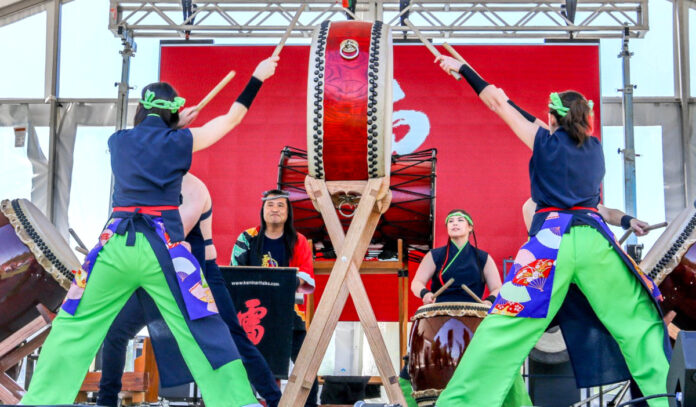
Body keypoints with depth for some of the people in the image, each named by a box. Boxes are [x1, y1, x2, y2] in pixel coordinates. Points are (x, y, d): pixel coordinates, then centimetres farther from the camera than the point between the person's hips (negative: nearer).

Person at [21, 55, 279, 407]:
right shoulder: (179, 140, 4)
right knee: (203, 329, 2)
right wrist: (258, 77, 20)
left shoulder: (117, 141, 12)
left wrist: (176, 126, 34)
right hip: (163, 246, -2)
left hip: (116, 245, 2)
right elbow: (231, 118, 13)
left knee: (73, 325, 13)